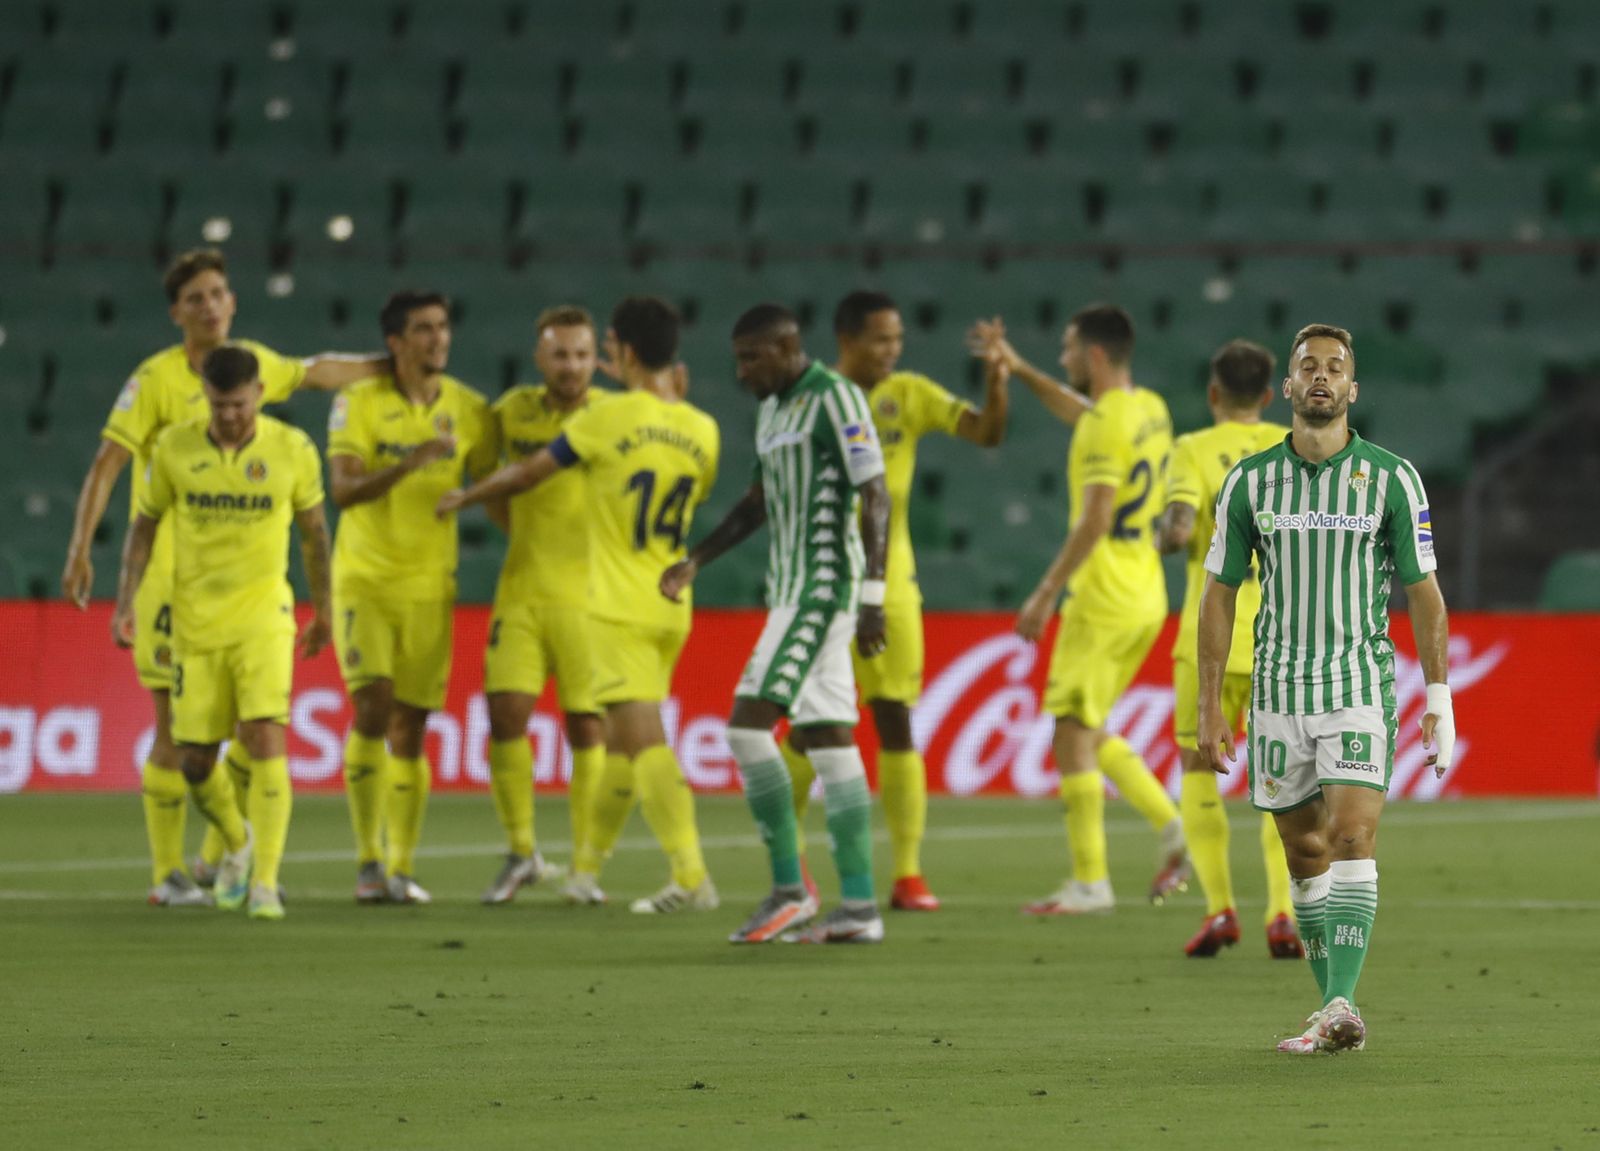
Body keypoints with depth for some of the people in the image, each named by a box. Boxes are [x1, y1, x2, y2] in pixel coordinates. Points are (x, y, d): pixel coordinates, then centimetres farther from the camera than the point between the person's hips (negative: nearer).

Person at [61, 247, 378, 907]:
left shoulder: (254, 362, 7)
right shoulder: (156, 380, -10)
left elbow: (317, 372, 25)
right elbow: (106, 466, -13)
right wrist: (80, 550, -20)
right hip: (168, 574, -6)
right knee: (175, 723, -5)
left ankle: (223, 858, 20)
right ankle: (168, 873, 4)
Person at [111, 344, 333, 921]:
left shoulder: (292, 449, -5)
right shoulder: (175, 447, -3)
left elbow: (314, 531, 9)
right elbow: (144, 524, 8)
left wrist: (324, 609, 17)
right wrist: (127, 601, 1)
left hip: (263, 614, -2)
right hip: (194, 619, 2)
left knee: (265, 739, -17)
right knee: (194, 759, 5)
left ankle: (265, 883, -13)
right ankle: (238, 842, 36)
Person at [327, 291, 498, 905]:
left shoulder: (469, 409, 3)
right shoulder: (359, 402, -5)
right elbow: (343, 489, -16)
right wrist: (409, 462, -28)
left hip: (430, 585, 2)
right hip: (364, 578, -2)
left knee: (410, 729, 3)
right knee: (371, 707, -16)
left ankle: (401, 867, 10)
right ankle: (368, 860, -8)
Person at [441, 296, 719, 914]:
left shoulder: (608, 418, -9)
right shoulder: (703, 431, 5)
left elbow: (527, 474, 1)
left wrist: (464, 497, 19)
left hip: (620, 605, -6)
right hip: (673, 607, 6)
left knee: (643, 740, -12)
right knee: (621, 741, 17)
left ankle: (691, 876, -23)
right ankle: (585, 868, 28)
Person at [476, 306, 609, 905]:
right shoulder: (513, 410, 6)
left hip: (590, 596, -2)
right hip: (522, 590, 2)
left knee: (588, 727, -1)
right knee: (506, 713, -7)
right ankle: (521, 852, 9)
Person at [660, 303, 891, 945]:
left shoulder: (835, 398, -11)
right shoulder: (772, 409, 16)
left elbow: (875, 497, -16)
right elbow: (758, 503, 27)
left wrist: (872, 596, -21)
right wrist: (694, 562, 20)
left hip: (824, 586, -9)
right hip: (792, 592, 9)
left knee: (748, 724, -13)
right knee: (829, 741, 5)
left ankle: (789, 888, -9)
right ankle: (859, 907, 4)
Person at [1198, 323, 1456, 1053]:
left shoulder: (1391, 479, -1)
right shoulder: (1249, 481, 4)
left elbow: (1423, 592, 2)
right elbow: (1219, 594, 9)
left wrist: (1439, 698, -2)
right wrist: (1209, 706, 6)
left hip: (1362, 688, -3)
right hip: (1278, 689, 3)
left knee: (1352, 835, -17)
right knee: (1304, 851, 6)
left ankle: (1341, 1006, -23)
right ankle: (1335, 1009, 14)